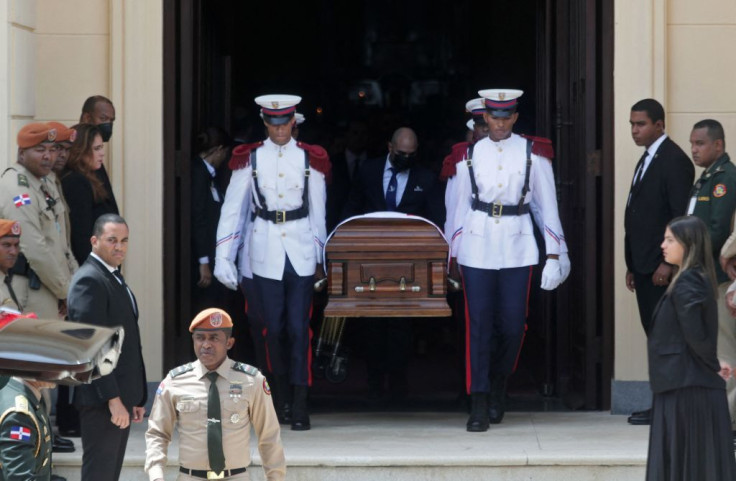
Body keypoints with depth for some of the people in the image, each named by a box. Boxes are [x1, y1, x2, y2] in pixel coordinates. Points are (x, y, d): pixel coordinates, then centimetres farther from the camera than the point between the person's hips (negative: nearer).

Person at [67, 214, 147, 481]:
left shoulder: (115, 278, 17)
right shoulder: (89, 280, -13)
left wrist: (136, 398, 18)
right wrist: (113, 399, -23)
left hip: (121, 397, 10)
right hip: (102, 399, -10)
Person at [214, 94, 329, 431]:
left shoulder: (310, 159, 6)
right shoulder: (249, 159, 3)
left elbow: (318, 212, 11)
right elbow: (232, 209, 2)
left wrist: (320, 259, 10)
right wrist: (223, 258, -3)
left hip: (301, 250, 0)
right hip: (265, 249, 0)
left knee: (298, 327, -6)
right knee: (274, 328, 4)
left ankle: (300, 405, -4)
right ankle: (280, 394, 22)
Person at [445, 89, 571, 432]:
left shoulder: (532, 153, 3)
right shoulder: (471, 155, 6)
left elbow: (547, 204, 5)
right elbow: (460, 205, 11)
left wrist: (554, 253, 1)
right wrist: (454, 256, 10)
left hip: (517, 247, 0)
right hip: (477, 246, 0)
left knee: (512, 325, 1)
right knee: (479, 325, -5)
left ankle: (498, 386, 28)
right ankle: (479, 406, -3)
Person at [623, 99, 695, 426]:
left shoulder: (674, 160, -11)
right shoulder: (646, 160, 19)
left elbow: (681, 215, -17)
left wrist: (667, 263, -21)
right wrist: (632, 265, 17)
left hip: (661, 267, -9)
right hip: (644, 264, 9)